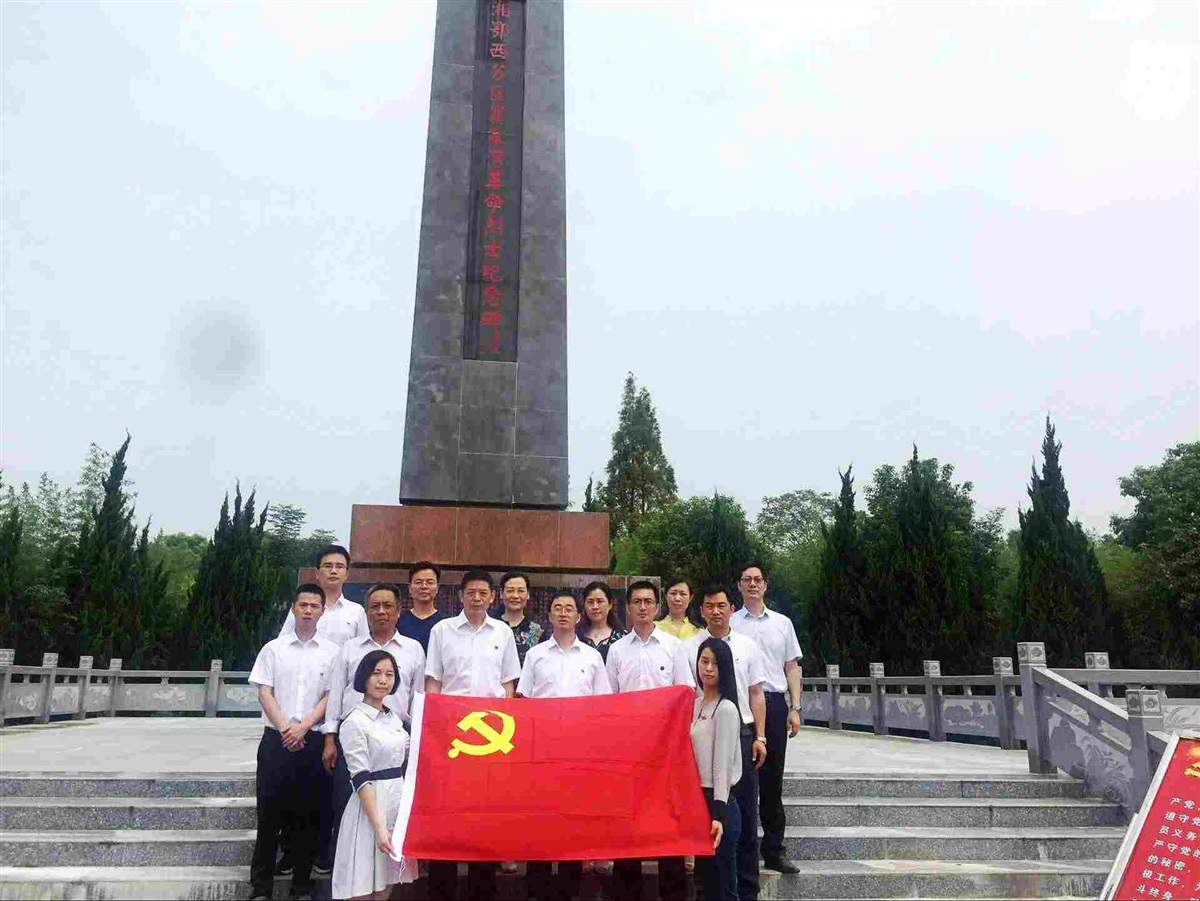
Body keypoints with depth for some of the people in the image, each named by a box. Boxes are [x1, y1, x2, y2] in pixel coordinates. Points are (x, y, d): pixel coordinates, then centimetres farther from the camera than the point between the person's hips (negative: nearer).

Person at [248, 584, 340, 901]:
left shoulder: (331, 651, 4)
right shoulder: (273, 648, 7)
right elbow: (264, 692, 2)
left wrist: (302, 727, -12)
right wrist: (285, 728, -9)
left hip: (313, 740, 0)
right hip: (276, 738, 0)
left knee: (309, 814, 5)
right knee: (269, 810, 2)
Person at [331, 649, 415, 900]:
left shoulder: (394, 717, 9)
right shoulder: (355, 722, -13)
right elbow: (361, 779, -18)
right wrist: (378, 826, -23)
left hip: (398, 801, 7)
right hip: (371, 804, -7)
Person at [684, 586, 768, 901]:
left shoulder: (748, 646, 6)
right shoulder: (689, 647, -1)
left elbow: (756, 694, 8)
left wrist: (760, 737, 2)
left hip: (741, 733, 2)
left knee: (745, 811, 6)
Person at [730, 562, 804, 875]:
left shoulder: (782, 623, 12)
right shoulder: (729, 624, 5)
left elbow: (792, 667, 12)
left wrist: (795, 708, 3)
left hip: (775, 703, 2)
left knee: (772, 779, 8)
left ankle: (774, 849, 16)